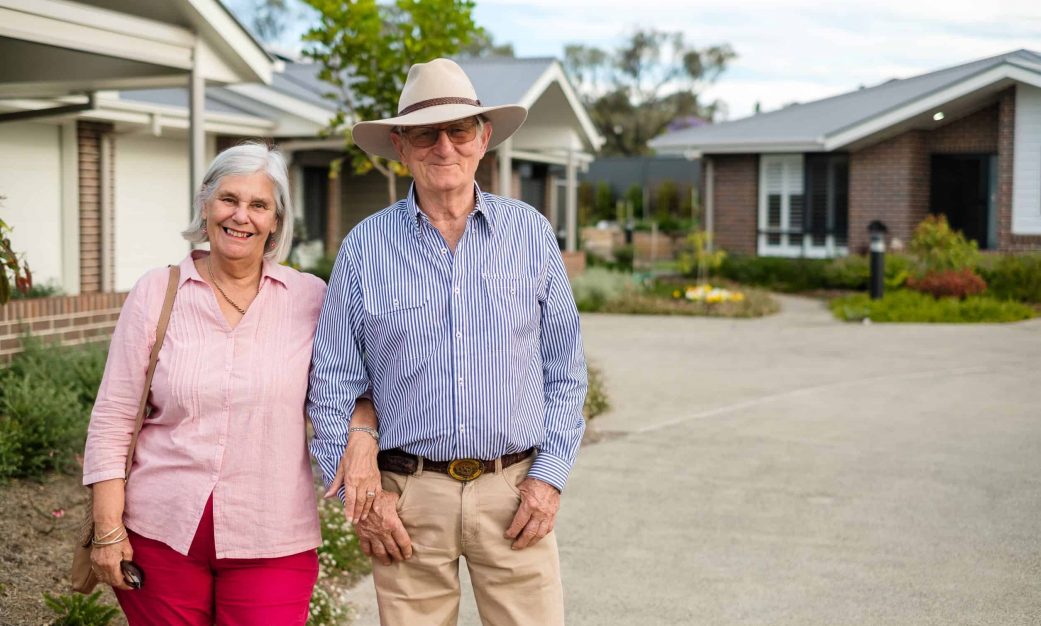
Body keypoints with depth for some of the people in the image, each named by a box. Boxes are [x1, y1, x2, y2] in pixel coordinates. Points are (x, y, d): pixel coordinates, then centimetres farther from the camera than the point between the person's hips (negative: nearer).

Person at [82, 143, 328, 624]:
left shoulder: (310, 299, 3)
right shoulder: (156, 292, 2)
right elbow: (112, 420, 3)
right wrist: (108, 529, -1)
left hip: (271, 544, 0)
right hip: (160, 532, 1)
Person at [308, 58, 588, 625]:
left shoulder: (530, 232, 4)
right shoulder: (365, 248, 1)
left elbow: (565, 371, 8)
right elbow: (332, 385, 5)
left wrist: (550, 475, 0)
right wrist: (360, 494, -1)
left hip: (513, 491, 1)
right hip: (408, 497, 0)